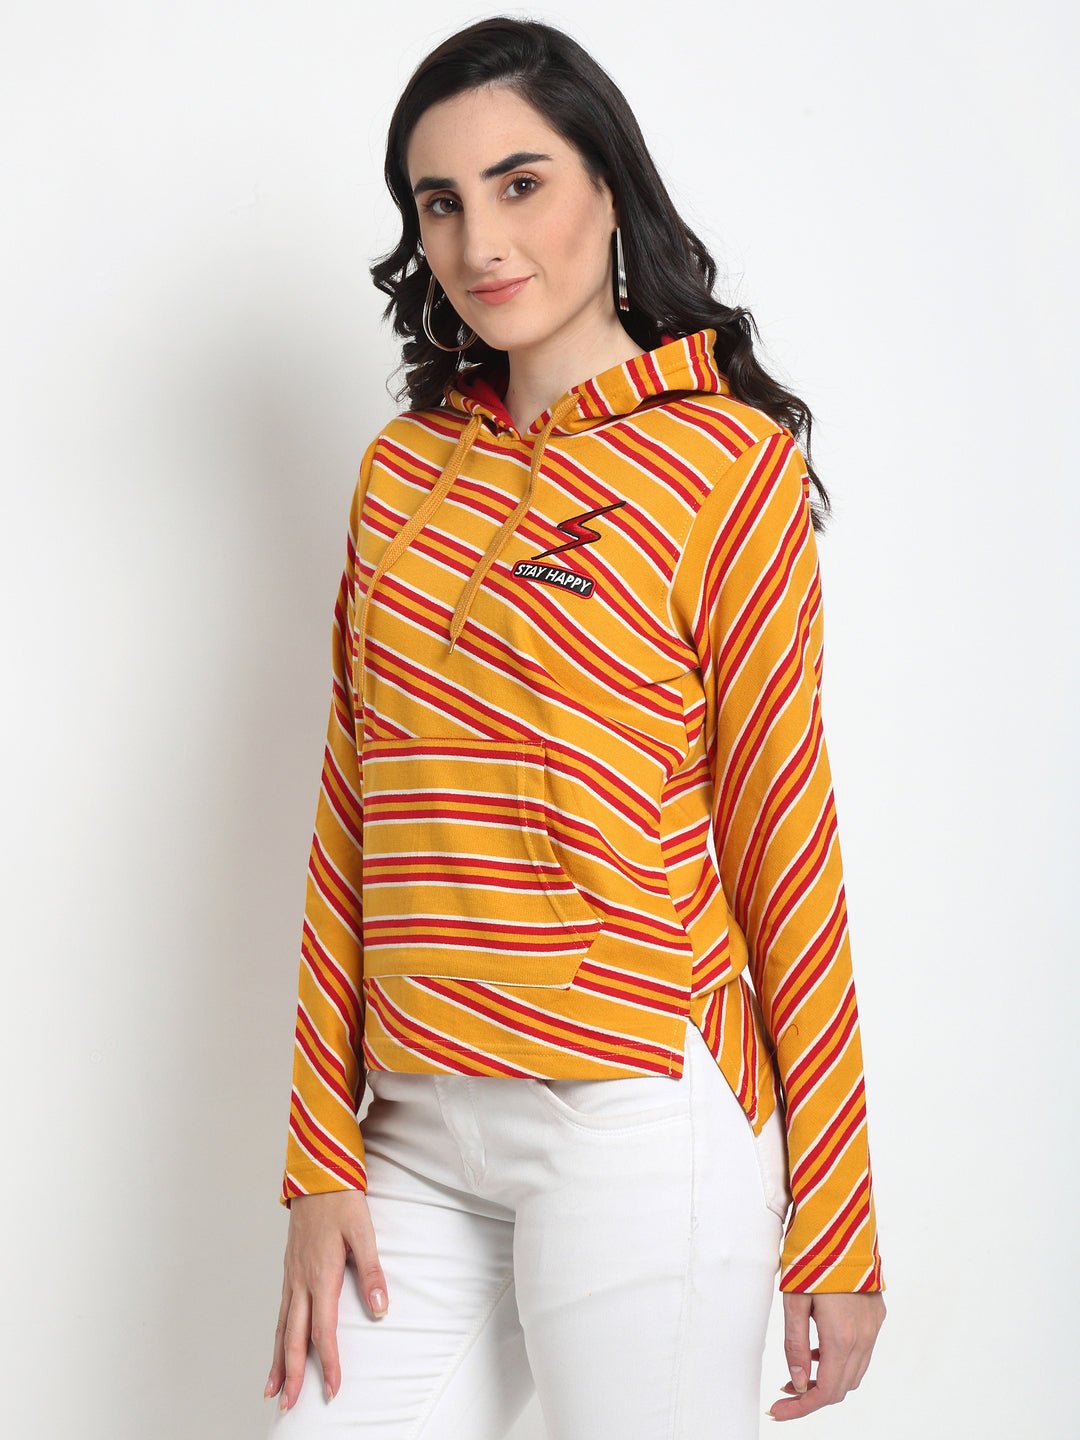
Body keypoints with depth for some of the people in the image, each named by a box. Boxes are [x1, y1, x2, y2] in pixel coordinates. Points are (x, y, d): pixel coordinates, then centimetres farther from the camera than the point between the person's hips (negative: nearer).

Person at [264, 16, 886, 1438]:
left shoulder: (723, 458, -3)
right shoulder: (402, 468, 13)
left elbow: (784, 840, -5)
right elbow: (351, 824, 12)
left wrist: (837, 1229, -5)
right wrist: (324, 1158, 6)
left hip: (634, 1111, -5)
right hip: (422, 1135, 5)